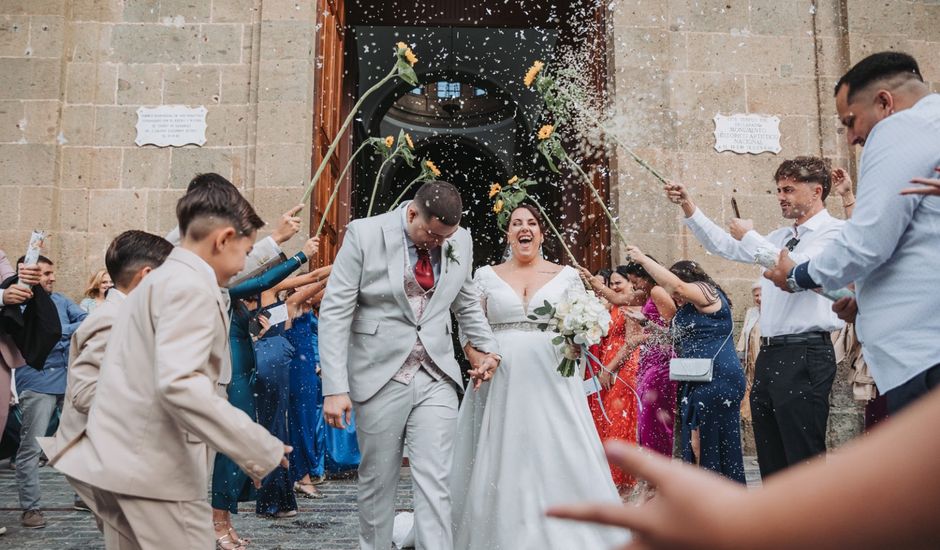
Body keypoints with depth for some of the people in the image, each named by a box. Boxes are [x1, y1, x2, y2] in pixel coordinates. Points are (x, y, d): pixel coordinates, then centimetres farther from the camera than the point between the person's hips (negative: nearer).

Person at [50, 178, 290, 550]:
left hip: (121, 459, 10)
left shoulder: (160, 279, 19)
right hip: (154, 468, -10)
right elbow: (180, 385, -27)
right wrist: (260, 449, -24)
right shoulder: (191, 287, -14)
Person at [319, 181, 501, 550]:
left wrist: (488, 347, 13)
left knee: (434, 482, -2)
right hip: (380, 377, -2)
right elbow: (335, 312, -9)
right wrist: (335, 387, -14)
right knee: (377, 482, 9)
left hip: (437, 377, 2)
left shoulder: (460, 240, 4)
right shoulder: (364, 235, -8)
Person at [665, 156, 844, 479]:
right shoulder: (780, 237, 20)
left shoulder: (835, 232, -5)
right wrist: (688, 207, 13)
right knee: (771, 461, 13)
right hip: (769, 354, 9)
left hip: (805, 356, -8)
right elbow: (723, 246, 22)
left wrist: (750, 237, -8)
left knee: (804, 458, -7)